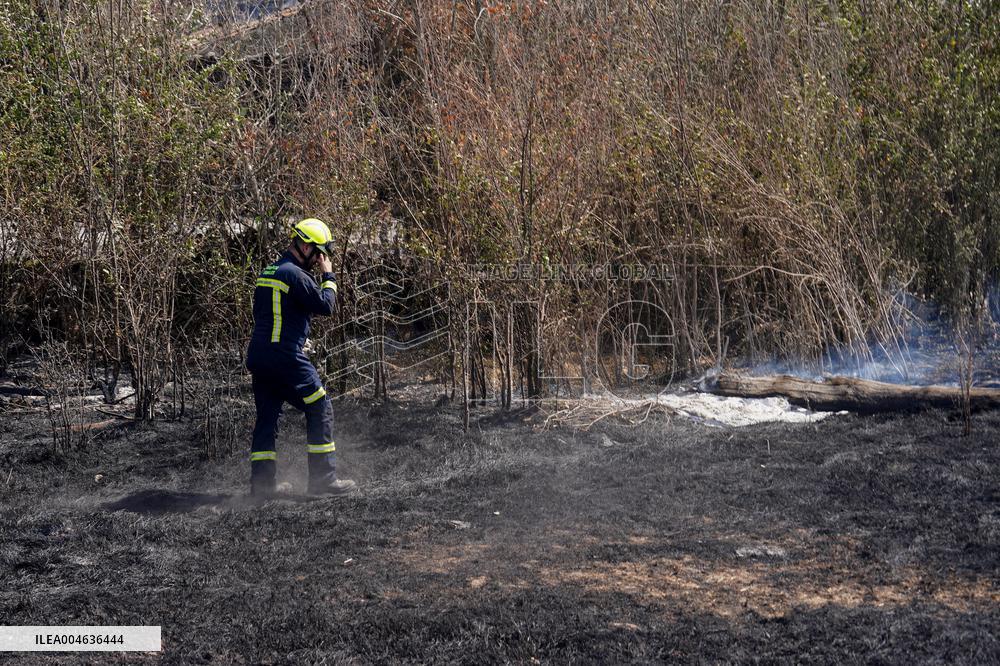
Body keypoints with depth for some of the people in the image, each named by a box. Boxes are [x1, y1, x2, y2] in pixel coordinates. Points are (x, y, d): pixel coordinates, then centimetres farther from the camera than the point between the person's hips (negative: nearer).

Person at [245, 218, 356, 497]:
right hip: (286, 357, -9)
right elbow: (326, 306, -12)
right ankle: (324, 479, -1)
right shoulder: (296, 275, -12)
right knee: (320, 410, 0)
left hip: (257, 356, 9)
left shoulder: (266, 273, 17)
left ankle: (261, 482, 7)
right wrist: (329, 276, 2)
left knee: (266, 417, 11)